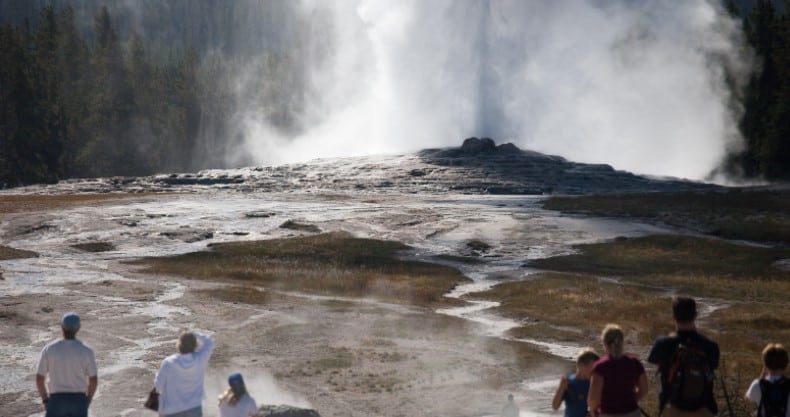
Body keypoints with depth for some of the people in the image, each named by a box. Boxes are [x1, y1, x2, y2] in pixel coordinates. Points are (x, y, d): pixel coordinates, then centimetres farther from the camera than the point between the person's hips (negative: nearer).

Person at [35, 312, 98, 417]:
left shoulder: (49, 349, -5)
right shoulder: (86, 351, -6)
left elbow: (39, 378, -3)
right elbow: (94, 380, -3)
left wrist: (45, 400, 9)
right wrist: (87, 401, 11)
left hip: (56, 400, 0)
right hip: (78, 400, 0)